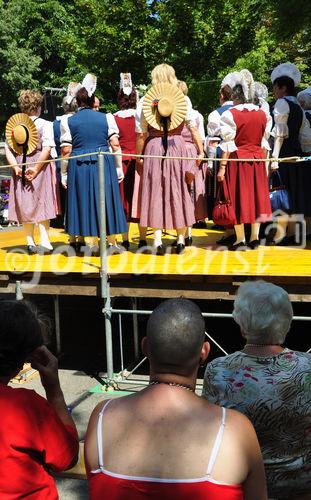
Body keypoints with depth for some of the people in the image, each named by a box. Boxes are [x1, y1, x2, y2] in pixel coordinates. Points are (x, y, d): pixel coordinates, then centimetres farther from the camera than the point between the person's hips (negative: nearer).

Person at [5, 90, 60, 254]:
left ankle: (30, 242, 16)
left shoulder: (13, 124, 4)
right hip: (40, 170, -3)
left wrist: (15, 166, -6)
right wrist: (36, 168, -13)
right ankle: (44, 241, -3)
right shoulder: (44, 124, -7)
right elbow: (47, 149, -16)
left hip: (20, 170, 4)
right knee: (41, 203, 4)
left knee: (25, 204, 10)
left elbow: (8, 149, -2)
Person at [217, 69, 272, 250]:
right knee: (256, 195, 11)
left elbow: (228, 144, -11)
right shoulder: (263, 114, 5)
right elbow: (265, 142, 7)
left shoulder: (230, 114, -8)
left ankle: (240, 239, 4)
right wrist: (263, 162, 14)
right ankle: (255, 238, 13)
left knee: (238, 196, 2)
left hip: (237, 160, -4)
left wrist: (222, 167, -9)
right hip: (257, 160, 4)